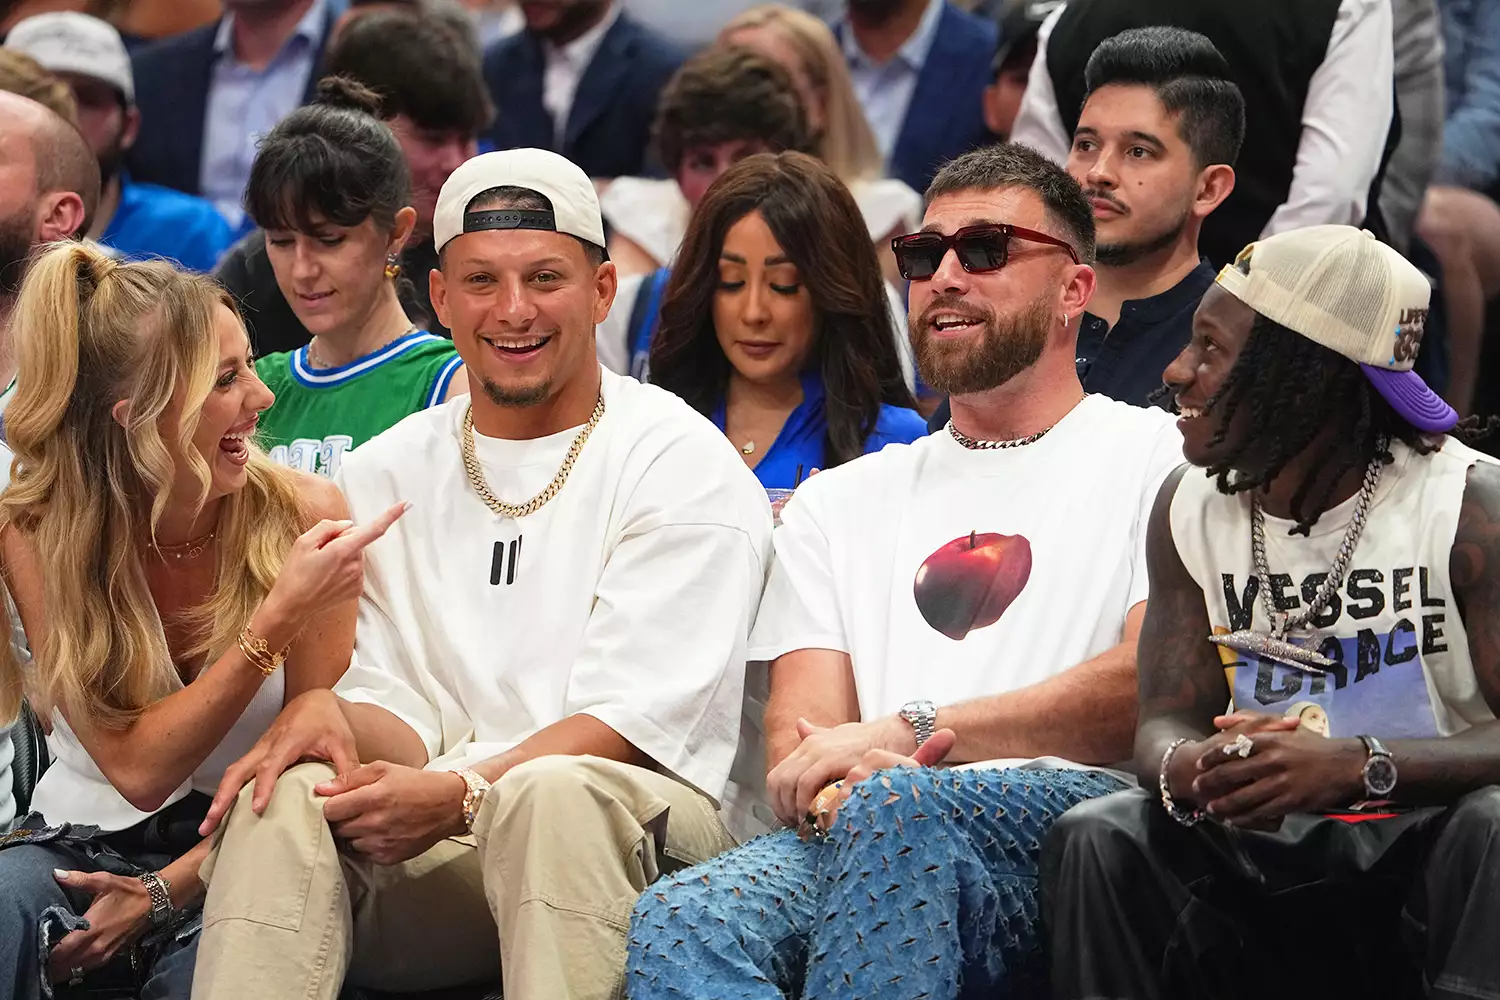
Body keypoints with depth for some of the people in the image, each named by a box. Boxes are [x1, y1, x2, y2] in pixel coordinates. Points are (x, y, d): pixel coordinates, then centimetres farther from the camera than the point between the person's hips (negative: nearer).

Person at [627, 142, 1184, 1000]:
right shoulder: (840, 503, 30)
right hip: (861, 836, 4)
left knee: (897, 810, -39)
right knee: (674, 928, -31)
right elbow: (801, 738, 16)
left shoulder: (1154, 456, 15)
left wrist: (911, 730, -10)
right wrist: (839, 783, -11)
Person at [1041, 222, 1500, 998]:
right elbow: (1166, 720, 3)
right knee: (1098, 839, -21)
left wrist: (1354, 765, -35)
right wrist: (1185, 768, -24)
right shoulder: (1191, 507, 4)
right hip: (1273, 855, 4)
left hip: (1434, 840, -4)